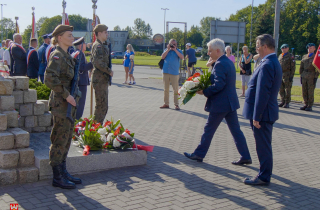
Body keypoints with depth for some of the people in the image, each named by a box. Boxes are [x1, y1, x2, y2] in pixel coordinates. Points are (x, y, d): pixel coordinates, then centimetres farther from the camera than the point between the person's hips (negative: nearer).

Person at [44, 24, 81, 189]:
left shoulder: (67, 55, 15)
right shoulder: (57, 55, -14)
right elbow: (50, 79, -27)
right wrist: (66, 95, -23)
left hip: (68, 103, 10)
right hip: (60, 104, -10)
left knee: (67, 139, 14)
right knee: (60, 140, -2)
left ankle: (63, 173, 25)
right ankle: (57, 177, 7)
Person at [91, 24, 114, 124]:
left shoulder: (96, 45, 18)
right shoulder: (99, 46, -14)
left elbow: (93, 61, 25)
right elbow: (98, 62, -27)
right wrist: (109, 71, -17)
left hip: (102, 79, 11)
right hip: (100, 79, -11)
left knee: (103, 106, 16)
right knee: (101, 106, -6)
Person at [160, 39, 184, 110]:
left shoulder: (178, 51, 6)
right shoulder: (166, 50, 13)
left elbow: (181, 57, -14)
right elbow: (162, 57, -3)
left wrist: (175, 50, -12)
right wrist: (168, 49, -5)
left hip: (174, 73, -3)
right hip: (165, 72, 3)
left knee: (175, 89, -5)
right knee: (166, 89, 10)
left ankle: (176, 104, 1)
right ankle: (166, 104, 19)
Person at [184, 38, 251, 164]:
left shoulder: (220, 64, -18)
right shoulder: (229, 62, 12)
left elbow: (218, 85, -26)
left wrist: (204, 92, -15)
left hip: (220, 104, -9)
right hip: (230, 102, 9)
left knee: (209, 129, 4)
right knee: (235, 130, 12)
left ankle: (199, 154, 16)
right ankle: (245, 157, 14)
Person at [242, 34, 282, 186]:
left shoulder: (266, 65, -21)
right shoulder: (274, 62, 12)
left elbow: (262, 93, -24)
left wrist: (256, 116, -21)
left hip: (263, 112, -10)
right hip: (268, 111, 10)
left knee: (263, 145, 0)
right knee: (264, 145, 18)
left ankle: (264, 177, 10)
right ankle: (265, 173, 30)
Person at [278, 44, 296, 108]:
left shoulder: (290, 56, -2)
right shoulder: (280, 56, 15)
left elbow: (293, 67, -6)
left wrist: (291, 76, -12)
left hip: (287, 75, -6)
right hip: (280, 74, 6)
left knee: (287, 89, -3)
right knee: (281, 89, 7)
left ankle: (287, 103, 2)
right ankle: (283, 101, 16)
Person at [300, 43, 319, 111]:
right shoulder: (304, 57, 14)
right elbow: (301, 67, 17)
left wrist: (316, 77, -11)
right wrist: (301, 75, 11)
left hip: (312, 76, -5)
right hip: (304, 76, 5)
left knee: (310, 91, -3)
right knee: (304, 91, 6)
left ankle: (310, 106, 3)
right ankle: (306, 104, 16)